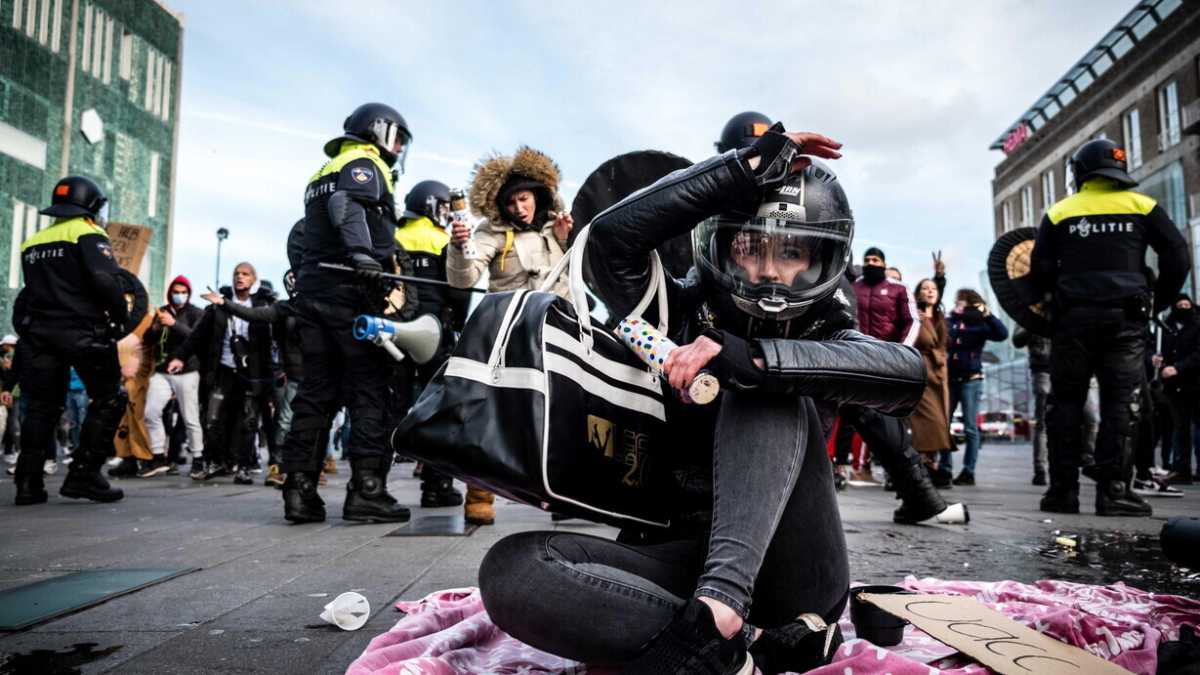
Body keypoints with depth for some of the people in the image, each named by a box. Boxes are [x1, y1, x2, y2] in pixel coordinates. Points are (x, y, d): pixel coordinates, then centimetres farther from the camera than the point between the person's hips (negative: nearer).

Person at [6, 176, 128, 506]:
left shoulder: (32, 242, 19)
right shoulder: (87, 234, -5)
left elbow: (30, 291, 18)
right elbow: (105, 279, -18)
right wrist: (121, 316, -6)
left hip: (38, 332, 7)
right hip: (82, 331, -7)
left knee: (42, 406, 12)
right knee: (109, 400, 2)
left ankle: (28, 482, 10)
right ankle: (83, 475, -3)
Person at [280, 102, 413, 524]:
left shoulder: (322, 174, 30)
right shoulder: (364, 165, 1)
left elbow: (303, 235, 28)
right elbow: (348, 206, -20)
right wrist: (362, 254, -34)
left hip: (310, 289, 9)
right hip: (351, 290, -9)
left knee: (316, 390, 6)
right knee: (370, 389, -7)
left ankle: (299, 489, 4)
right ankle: (367, 489, -11)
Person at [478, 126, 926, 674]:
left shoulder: (823, 335, 5)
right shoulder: (680, 314, 5)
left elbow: (907, 373, -19)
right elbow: (613, 236, -14)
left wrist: (750, 357, -32)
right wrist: (748, 168, -12)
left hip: (790, 576, 0)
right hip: (678, 561, 1)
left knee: (770, 395, -22)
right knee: (511, 568, -26)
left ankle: (714, 611, -35)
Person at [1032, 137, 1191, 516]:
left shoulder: (1059, 212, 7)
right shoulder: (1142, 206, 9)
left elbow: (1041, 270, 2)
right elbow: (1177, 257, 5)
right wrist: (1158, 302, 17)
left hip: (1073, 317, 0)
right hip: (1126, 317, 0)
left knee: (1066, 403, 6)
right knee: (1120, 403, 2)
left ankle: (1063, 491, 6)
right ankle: (1113, 492, -2)